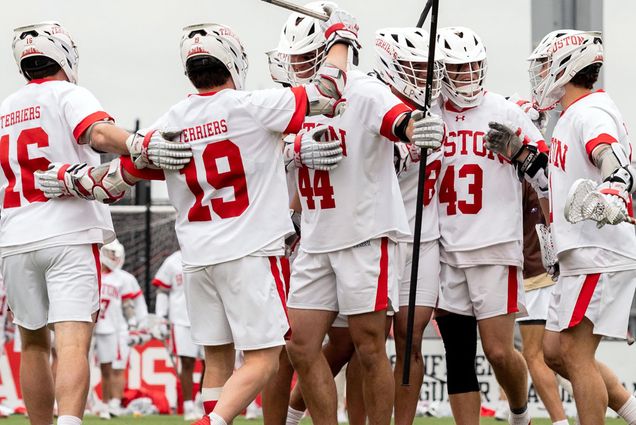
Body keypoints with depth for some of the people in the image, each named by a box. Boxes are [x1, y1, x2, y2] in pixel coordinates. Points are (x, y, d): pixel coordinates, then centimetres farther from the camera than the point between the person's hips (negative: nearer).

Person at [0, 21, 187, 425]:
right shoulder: (69, 96, 1)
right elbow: (99, 133, -22)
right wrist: (139, 148, -36)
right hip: (69, 234, -5)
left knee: (34, 343, 17)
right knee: (74, 341, -14)